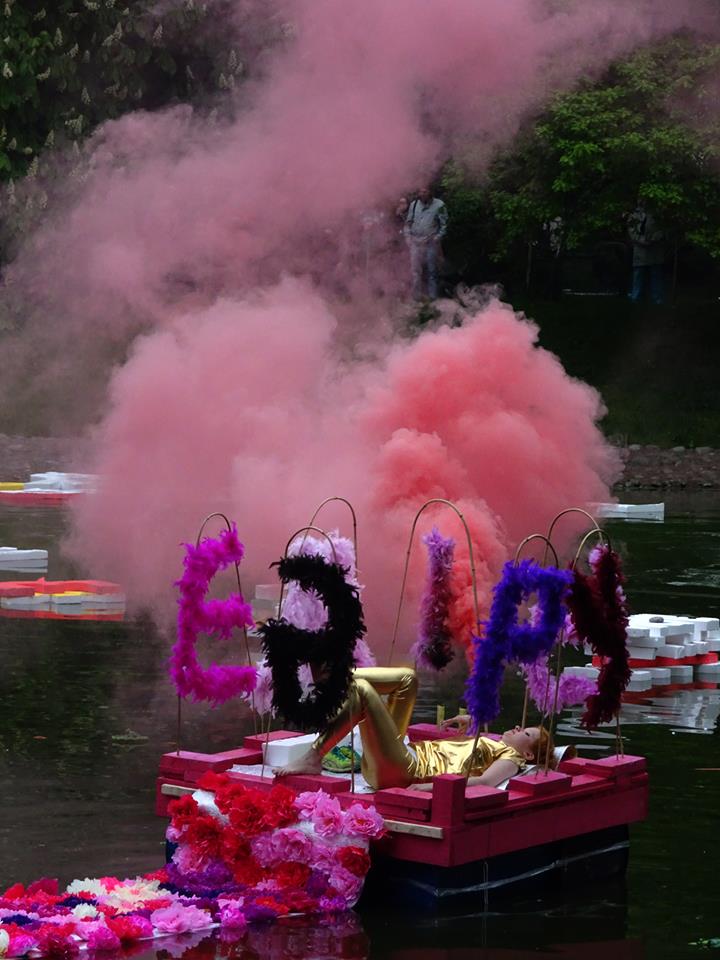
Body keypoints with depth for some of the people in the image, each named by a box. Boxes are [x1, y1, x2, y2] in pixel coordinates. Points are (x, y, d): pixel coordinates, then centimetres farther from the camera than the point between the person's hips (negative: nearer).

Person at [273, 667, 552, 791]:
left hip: (403, 769, -8)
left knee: (361, 690, -23)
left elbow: (485, 781, -21)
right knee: (407, 677, 13)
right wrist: (470, 725, 33)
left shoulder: (510, 758, 1)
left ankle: (312, 758, -20)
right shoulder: (494, 746, 25)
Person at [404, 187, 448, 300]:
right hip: (415, 242, 3)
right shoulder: (414, 205, 8)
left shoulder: (439, 205, -3)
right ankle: (417, 295, 3)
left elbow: (444, 224, 0)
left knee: (431, 270, 2)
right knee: (415, 269, -2)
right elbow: (408, 222, 15)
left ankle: (432, 296, 8)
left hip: (431, 242, -3)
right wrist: (407, 236, 3)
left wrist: (437, 238, -10)